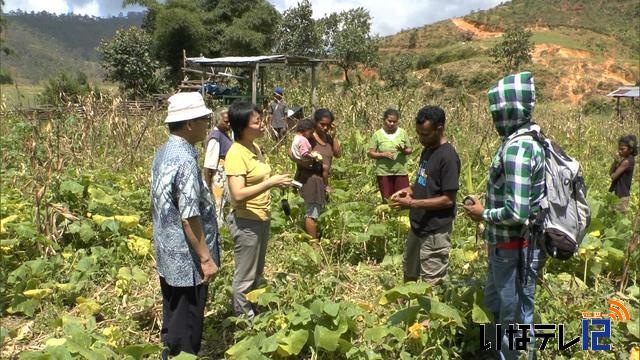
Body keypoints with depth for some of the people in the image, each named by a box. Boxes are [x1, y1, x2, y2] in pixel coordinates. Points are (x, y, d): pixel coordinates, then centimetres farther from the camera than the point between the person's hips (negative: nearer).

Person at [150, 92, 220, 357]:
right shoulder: (185, 160, -25)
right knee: (187, 325, 7)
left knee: (173, 315, 24)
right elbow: (189, 218, -26)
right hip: (186, 259, -9)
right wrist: (206, 258, -18)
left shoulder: (163, 152, 4)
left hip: (167, 254, 9)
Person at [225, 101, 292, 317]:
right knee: (245, 277, 7)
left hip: (262, 218, 9)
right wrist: (271, 182, -30)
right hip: (246, 221, -9)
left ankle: (254, 312, 39)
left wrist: (276, 182, 7)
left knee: (257, 273, 23)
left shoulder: (254, 147, 5)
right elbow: (238, 194, -29)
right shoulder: (236, 154, -21)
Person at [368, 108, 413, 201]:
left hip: (401, 172, 1)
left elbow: (410, 150, 5)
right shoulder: (377, 135, -4)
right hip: (383, 173, -1)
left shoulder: (402, 133, 0)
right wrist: (383, 154, -19)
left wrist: (404, 150, -17)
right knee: (387, 200, 9)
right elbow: (371, 153, -3)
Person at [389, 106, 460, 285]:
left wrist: (412, 203, -23)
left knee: (432, 284, 4)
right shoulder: (427, 150, 8)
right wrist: (409, 190, 0)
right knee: (409, 273, 24)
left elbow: (448, 199, -21)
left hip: (435, 232, -9)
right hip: (418, 226, 9)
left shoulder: (448, 157, -20)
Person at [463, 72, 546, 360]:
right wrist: (488, 208, 9)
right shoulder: (525, 141, 6)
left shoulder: (516, 149, -25)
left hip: (514, 250, -10)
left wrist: (484, 214, -14)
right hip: (506, 246, 10)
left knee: (515, 319, 7)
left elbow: (516, 213, -30)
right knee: (495, 303, 26)